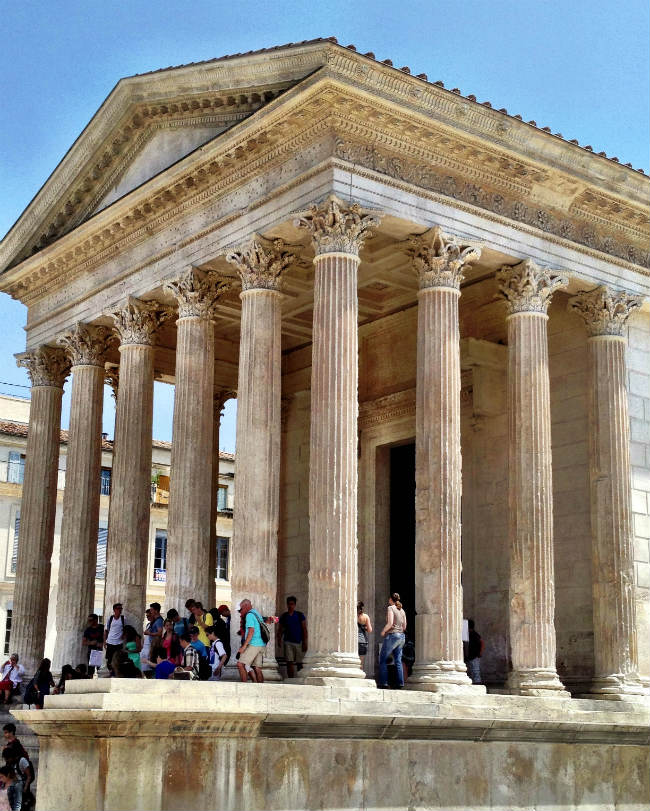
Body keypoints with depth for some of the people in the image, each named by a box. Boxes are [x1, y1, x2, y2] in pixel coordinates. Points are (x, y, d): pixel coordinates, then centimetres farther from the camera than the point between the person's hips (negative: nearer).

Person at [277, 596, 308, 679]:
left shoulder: (300, 615, 1)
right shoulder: (284, 616, 7)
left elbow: (304, 630, -1)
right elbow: (280, 630, 10)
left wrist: (304, 643, -7)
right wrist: (279, 640, -7)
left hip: (298, 642, -1)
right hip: (288, 642, 1)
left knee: (299, 663, 4)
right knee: (289, 663, -7)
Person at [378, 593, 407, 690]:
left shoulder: (390, 608, -7)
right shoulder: (402, 610, 13)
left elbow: (390, 623, -18)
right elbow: (404, 627, 13)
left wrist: (383, 631, -5)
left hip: (392, 635, -7)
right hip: (401, 636, 7)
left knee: (383, 660, 0)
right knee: (398, 661, 8)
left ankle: (384, 683, -6)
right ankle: (400, 683, 2)